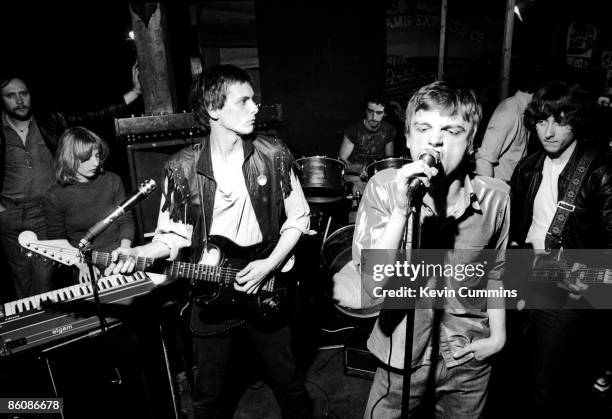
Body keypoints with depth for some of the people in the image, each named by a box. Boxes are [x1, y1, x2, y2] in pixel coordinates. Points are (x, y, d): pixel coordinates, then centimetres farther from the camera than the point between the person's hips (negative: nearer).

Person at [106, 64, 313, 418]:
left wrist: (269, 264, -13)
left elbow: (298, 219, -3)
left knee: (288, 378, 21)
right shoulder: (182, 169, -9)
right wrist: (136, 253, -19)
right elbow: (173, 235, -1)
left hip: (266, 289, 1)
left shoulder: (274, 156, -9)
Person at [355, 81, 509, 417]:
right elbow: (374, 288, -27)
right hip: (404, 356, -1)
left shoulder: (494, 196, -11)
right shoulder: (384, 187, -19)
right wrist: (401, 211, -36)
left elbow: (495, 270, 7)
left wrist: (498, 334, 3)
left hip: (469, 360, 2)